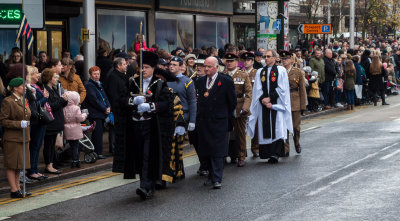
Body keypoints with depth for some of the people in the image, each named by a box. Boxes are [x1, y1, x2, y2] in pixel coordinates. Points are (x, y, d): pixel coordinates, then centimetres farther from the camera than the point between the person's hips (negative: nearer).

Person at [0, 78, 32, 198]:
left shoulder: (23, 101, 15)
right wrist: (19, 124, -20)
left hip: (23, 138, 8)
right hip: (12, 139, -8)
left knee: (19, 165, 12)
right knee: (12, 165, -3)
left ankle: (18, 188, 18)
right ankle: (14, 190, 0)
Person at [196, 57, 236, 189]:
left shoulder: (226, 81, -5)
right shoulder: (200, 81, 10)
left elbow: (232, 102, 3)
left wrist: (226, 116, 8)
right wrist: (200, 116, 14)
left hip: (218, 122, -5)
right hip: (203, 121, 5)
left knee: (218, 151, -8)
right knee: (206, 151, 8)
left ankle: (217, 179, -9)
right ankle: (211, 175, 19)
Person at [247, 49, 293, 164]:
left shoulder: (281, 70, 3)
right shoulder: (260, 72, 13)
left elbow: (282, 89, -4)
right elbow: (258, 89, 6)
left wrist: (269, 98, -10)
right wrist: (263, 101, -10)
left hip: (277, 104, -3)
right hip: (264, 105, 3)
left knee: (277, 128, -12)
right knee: (265, 129, 0)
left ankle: (275, 154, -15)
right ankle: (268, 154, 4)